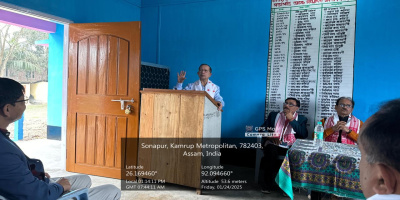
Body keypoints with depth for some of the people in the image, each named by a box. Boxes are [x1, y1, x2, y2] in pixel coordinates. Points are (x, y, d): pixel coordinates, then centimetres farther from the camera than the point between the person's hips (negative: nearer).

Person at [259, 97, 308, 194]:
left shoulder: (301, 119, 17)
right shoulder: (274, 115, 21)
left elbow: (304, 135, 0)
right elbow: (262, 128, 13)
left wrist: (292, 119, -4)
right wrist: (270, 136, -8)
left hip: (290, 147, 0)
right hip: (273, 144, 1)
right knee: (271, 149, -34)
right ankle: (268, 184, -22)